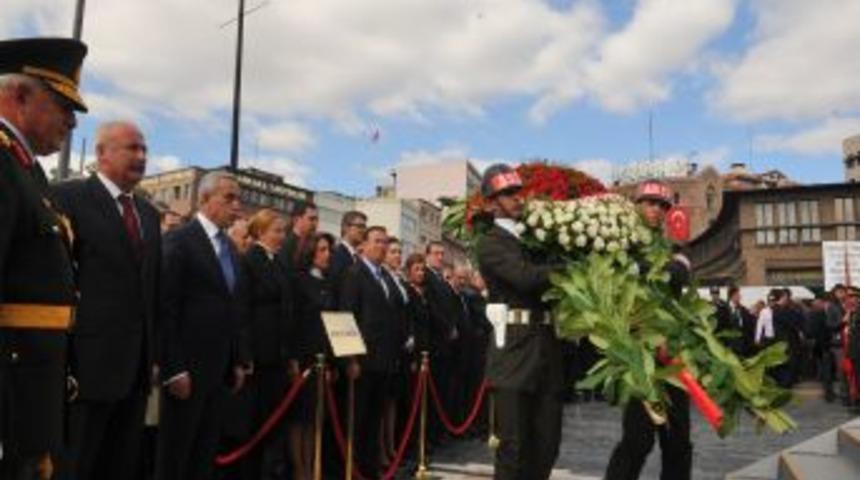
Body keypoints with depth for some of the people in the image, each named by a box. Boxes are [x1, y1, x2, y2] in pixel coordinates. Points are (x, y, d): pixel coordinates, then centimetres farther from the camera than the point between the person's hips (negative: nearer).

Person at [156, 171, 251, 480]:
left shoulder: (230, 248, 14)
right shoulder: (180, 240, -9)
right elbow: (166, 309, -14)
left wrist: (239, 361, 11)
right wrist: (174, 369, -17)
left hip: (221, 366, 7)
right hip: (188, 365, -7)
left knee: (206, 452, 13)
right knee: (174, 451, 6)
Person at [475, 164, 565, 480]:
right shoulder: (490, 243, -4)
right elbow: (525, 276, -20)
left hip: (547, 348, 7)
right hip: (515, 351, -6)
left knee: (547, 441, 10)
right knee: (514, 443, 0)